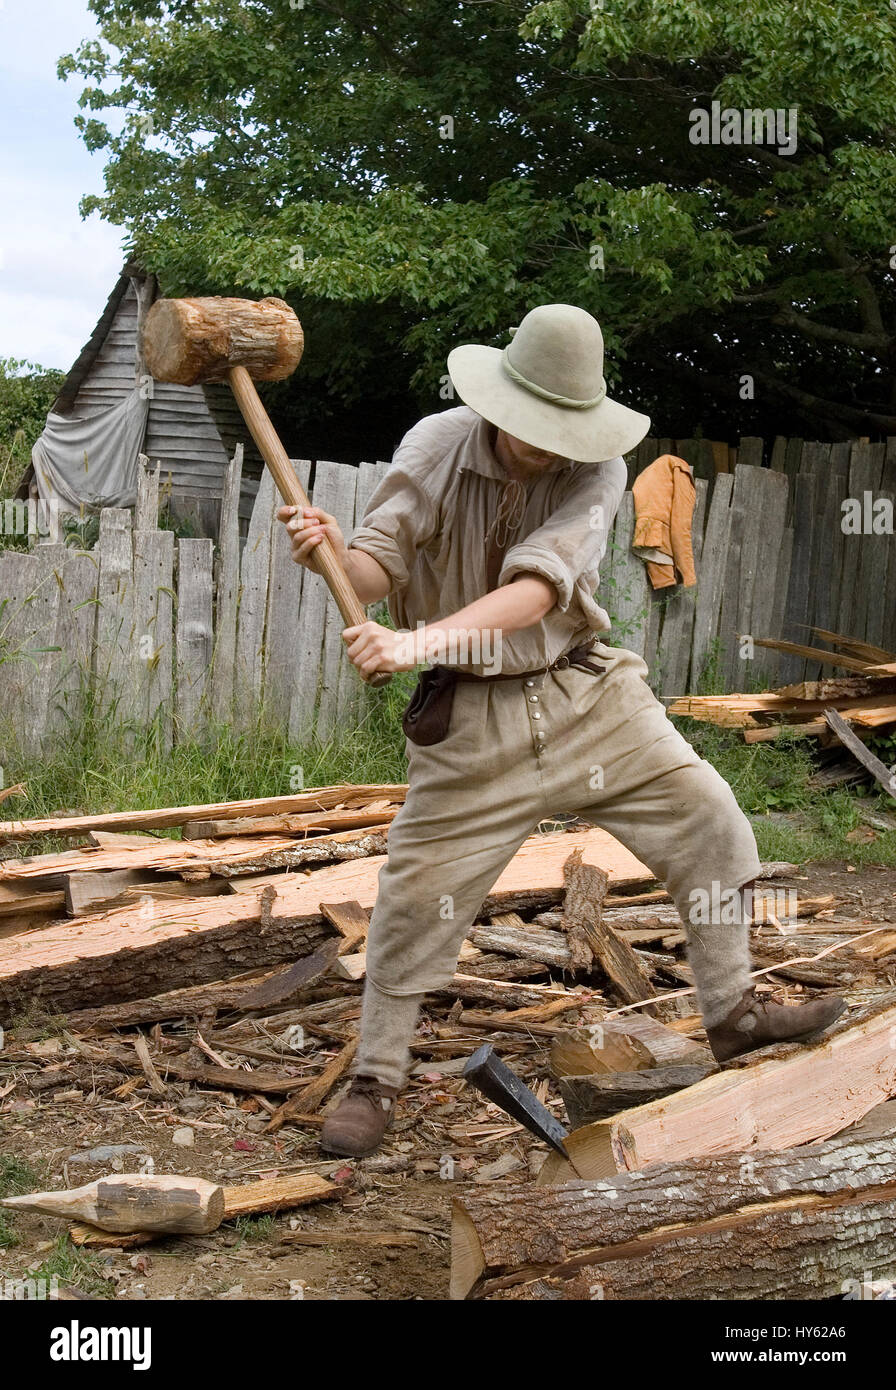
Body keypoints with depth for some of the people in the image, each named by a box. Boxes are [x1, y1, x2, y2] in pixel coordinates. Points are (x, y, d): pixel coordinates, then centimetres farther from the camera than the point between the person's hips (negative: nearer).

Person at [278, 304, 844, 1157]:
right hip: (473, 718, -1)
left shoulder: (596, 471, -14)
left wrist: (421, 641, -42)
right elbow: (381, 568, -13)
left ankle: (731, 1014, 18)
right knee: (415, 894, -1)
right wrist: (332, 554, -37)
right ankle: (375, 1080, 17)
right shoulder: (435, 446, -10)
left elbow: (536, 590, -28)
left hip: (586, 694, 2)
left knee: (706, 817, -1)